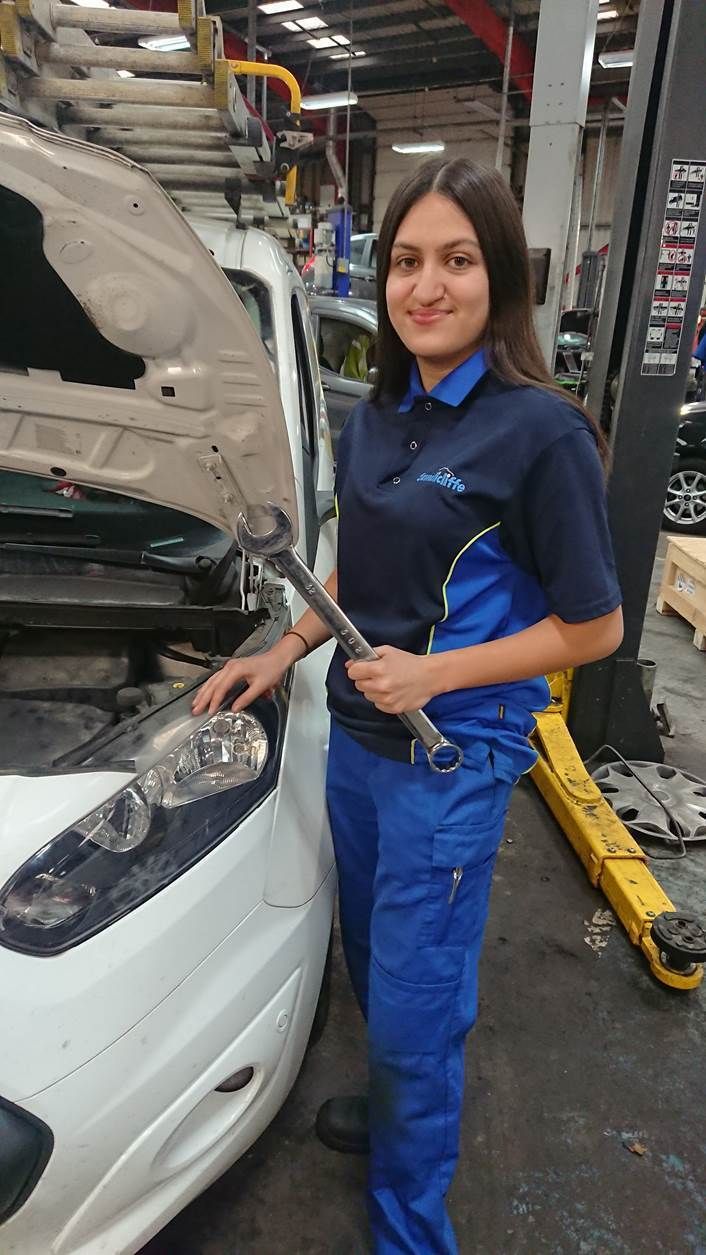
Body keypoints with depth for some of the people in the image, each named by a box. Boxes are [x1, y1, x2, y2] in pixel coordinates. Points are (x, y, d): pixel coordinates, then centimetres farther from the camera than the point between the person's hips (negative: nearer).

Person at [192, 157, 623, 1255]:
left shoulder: (539, 431, -17)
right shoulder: (373, 421, 5)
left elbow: (595, 627, -13)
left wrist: (436, 672, -20)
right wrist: (284, 653, 3)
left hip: (453, 758, -7)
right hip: (356, 735, 7)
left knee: (415, 1004, 8)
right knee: (373, 963, 25)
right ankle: (395, 1111, 54)